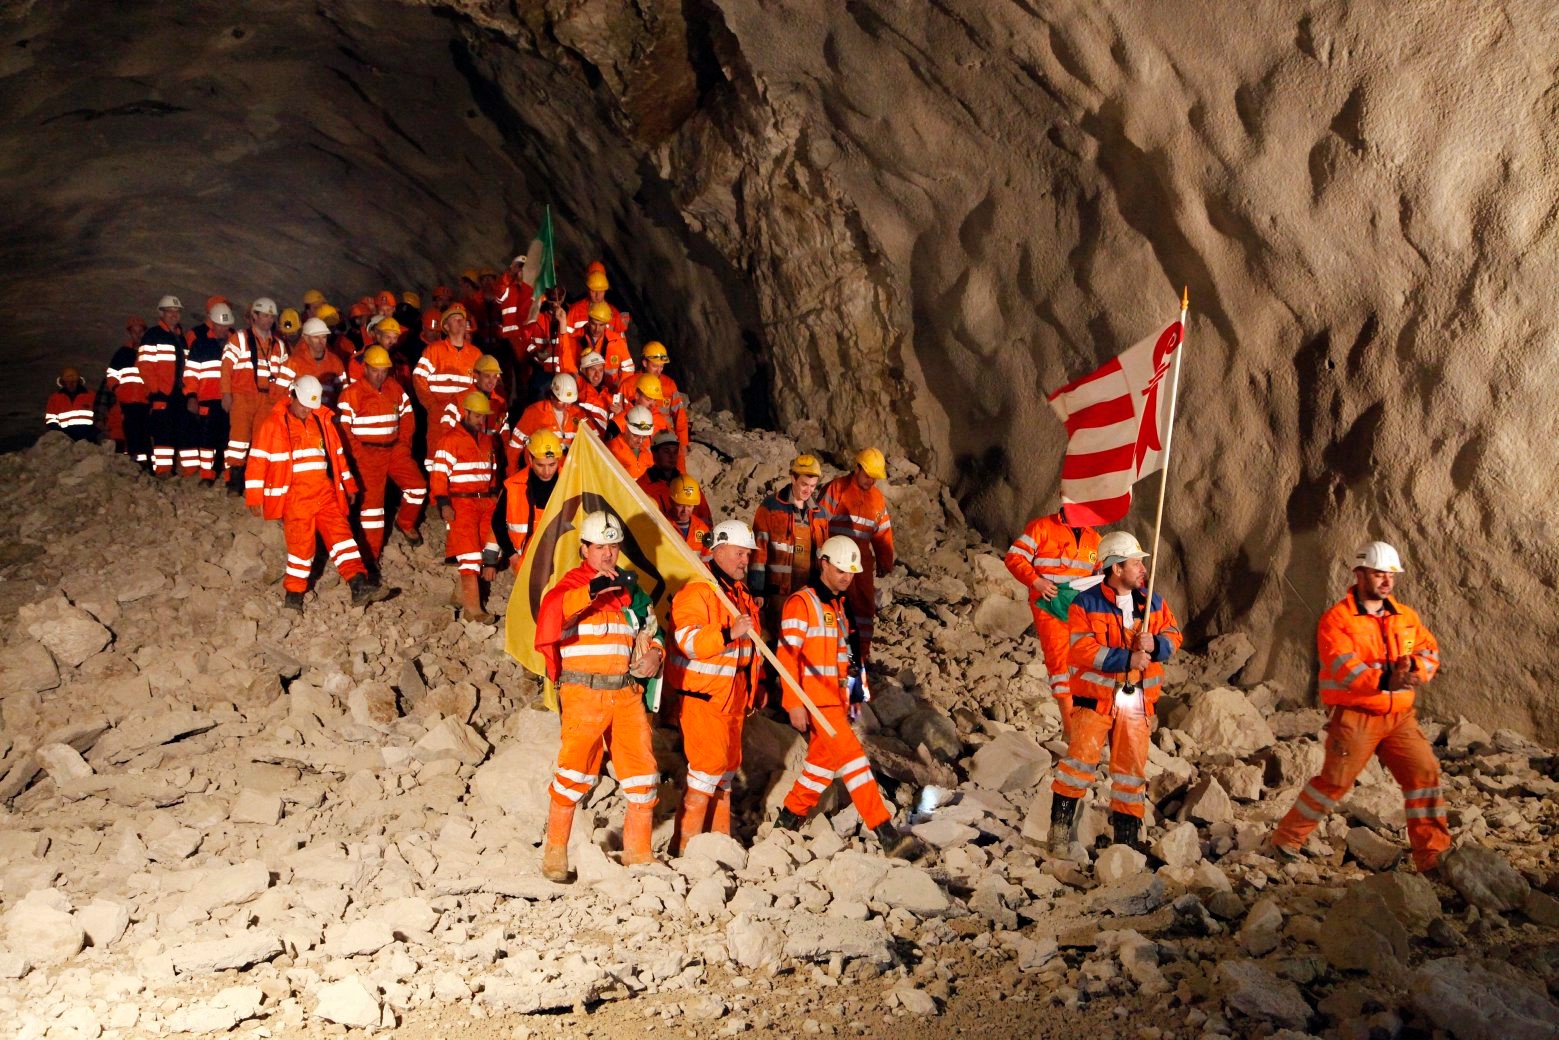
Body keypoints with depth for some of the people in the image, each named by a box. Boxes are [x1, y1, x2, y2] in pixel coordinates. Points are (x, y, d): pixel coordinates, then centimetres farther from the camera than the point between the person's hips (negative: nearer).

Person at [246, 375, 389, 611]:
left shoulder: (322, 420, 12)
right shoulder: (274, 423, -3)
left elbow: (336, 453, 21)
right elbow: (258, 460, -5)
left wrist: (348, 485, 23)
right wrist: (254, 497, -9)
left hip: (324, 492, 5)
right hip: (294, 495, -5)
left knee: (340, 533, -5)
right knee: (301, 543, -6)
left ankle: (359, 585, -11)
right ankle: (293, 595, 9)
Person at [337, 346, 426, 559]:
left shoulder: (396, 389, 7)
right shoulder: (352, 394, -9)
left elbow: (407, 416, 14)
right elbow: (343, 428, -12)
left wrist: (404, 443, 3)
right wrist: (359, 454, -16)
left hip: (394, 449, 5)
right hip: (367, 454, -5)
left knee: (418, 486, -3)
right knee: (371, 499, -4)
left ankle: (405, 523, 26)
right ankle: (371, 555, 4)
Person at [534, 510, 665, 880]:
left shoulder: (630, 587, 15)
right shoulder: (572, 583, -2)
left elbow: (650, 632, 24)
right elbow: (551, 610, -25)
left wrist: (653, 654, 2)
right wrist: (591, 591, -39)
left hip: (626, 693, 5)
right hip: (584, 692, -5)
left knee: (643, 773, 4)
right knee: (575, 771, -7)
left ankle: (638, 852, 18)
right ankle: (555, 851, 9)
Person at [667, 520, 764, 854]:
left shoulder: (741, 593, 15)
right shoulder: (697, 591, -15)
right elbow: (686, 641, -26)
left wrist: (755, 686, 27)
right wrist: (729, 633, -36)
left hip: (733, 696, 9)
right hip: (703, 695, -9)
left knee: (728, 764, 15)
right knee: (709, 764, -10)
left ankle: (719, 837, 26)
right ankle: (685, 845, -2)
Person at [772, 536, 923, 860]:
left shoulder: (837, 605, 19)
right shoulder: (801, 603, -10)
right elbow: (787, 654, -16)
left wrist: (855, 695, 22)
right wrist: (795, 703, -20)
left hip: (836, 700, 9)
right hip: (815, 701, -9)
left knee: (822, 763, 13)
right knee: (853, 759, -14)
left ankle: (787, 823, 26)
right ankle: (887, 835, -17)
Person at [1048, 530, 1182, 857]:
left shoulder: (1153, 603, 9)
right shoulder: (1086, 604, -8)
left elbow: (1173, 635, 10)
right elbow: (1082, 649, -16)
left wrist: (1155, 644, -13)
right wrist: (1126, 659, -20)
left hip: (1135, 699, 5)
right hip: (1095, 695, -5)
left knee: (1132, 765, 9)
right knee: (1081, 758, -14)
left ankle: (1127, 833, 20)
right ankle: (1061, 825, -3)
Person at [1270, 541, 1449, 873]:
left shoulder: (1406, 616, 13)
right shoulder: (1337, 618, -7)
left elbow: (1430, 651, 6)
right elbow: (1343, 666, -19)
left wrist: (1414, 667, -17)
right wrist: (1383, 681, -35)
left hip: (1399, 716, 5)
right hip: (1355, 716, -5)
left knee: (1425, 773, -4)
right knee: (1335, 780, -3)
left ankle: (1433, 855, 5)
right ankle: (1286, 839, 13)